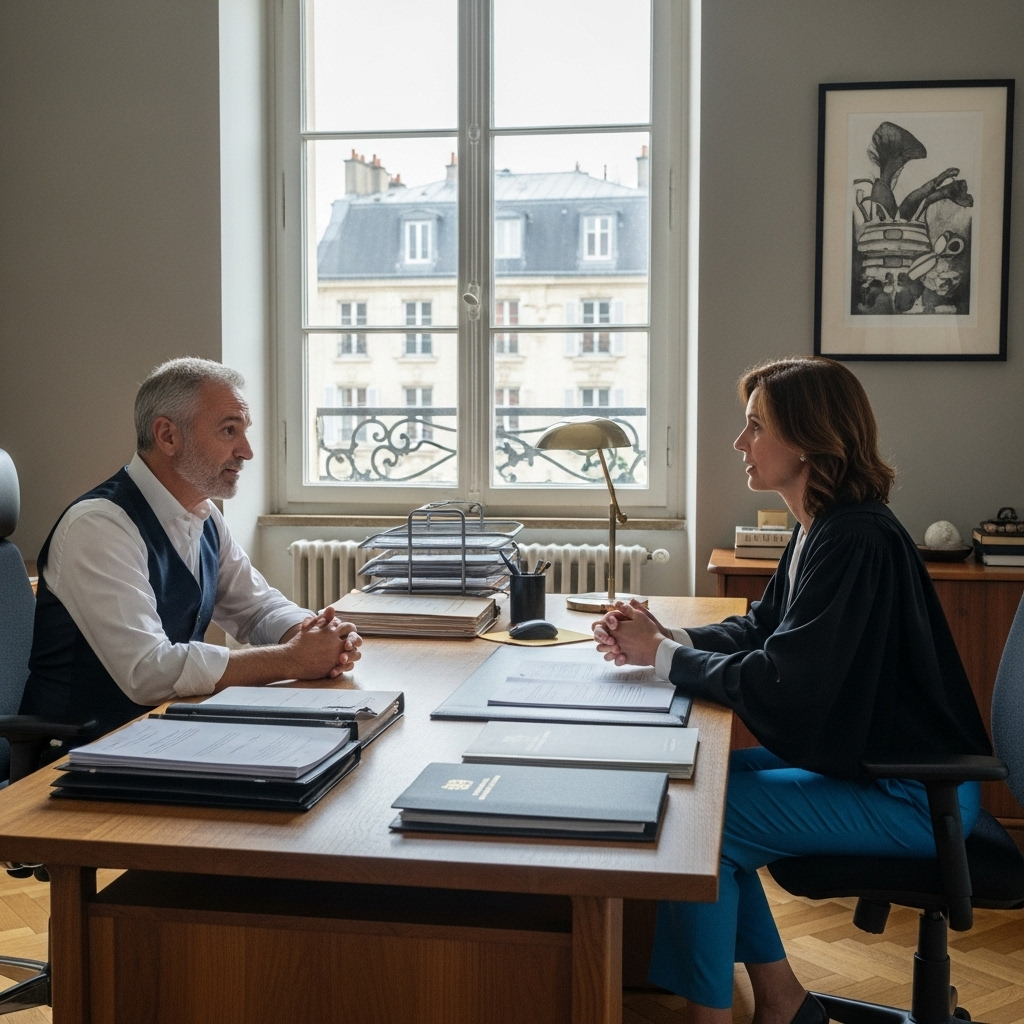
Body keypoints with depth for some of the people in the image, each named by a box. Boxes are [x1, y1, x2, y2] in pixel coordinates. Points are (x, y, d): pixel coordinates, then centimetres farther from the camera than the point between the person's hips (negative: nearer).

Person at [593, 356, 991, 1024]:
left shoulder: (856, 542, -24)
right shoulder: (822, 527, 7)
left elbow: (778, 682, -27)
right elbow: (759, 628, 14)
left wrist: (662, 657, -14)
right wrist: (664, 637, -3)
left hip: (912, 795, -10)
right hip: (862, 759, 10)